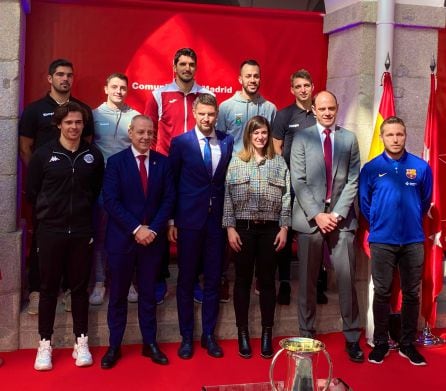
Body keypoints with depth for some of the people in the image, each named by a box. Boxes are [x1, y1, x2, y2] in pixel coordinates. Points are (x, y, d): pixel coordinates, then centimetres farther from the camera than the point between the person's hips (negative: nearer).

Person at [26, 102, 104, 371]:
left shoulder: (94, 156, 2)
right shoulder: (43, 154, -2)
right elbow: (31, 192, 4)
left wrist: (83, 212, 9)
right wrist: (50, 212, 9)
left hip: (83, 232, 1)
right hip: (51, 231, -1)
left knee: (80, 288, 9)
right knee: (49, 288, 7)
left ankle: (81, 342, 19)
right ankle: (45, 344, 18)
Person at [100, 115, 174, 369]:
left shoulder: (163, 162, 4)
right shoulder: (116, 162, -3)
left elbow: (169, 199, 1)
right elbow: (111, 201, -10)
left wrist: (153, 229, -10)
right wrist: (136, 229, -16)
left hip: (153, 237, 2)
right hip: (122, 238, -2)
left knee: (149, 293, 11)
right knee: (118, 295, 7)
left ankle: (150, 343, 21)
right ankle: (114, 346, 18)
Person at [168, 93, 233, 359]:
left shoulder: (228, 142, 5)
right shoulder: (181, 143, -2)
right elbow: (171, 183, 0)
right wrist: (172, 221, -2)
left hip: (218, 219, 2)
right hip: (190, 219, -2)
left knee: (213, 279, 8)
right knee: (187, 280, 6)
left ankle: (209, 335, 22)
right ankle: (187, 336, 19)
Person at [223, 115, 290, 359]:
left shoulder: (279, 162, 6)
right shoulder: (235, 162, 3)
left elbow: (286, 197, 5)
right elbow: (227, 197, 1)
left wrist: (284, 227, -2)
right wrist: (230, 228, -6)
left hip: (270, 229, 1)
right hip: (243, 228, -1)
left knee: (267, 281, 6)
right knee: (243, 280, 6)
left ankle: (267, 334, 17)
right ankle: (243, 334, 16)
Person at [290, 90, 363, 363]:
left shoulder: (349, 139, 9)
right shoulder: (302, 138, 4)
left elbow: (353, 181, 4)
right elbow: (299, 181, -2)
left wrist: (337, 213, -8)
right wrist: (317, 215, -10)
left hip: (341, 218, 1)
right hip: (310, 218, -1)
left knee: (347, 280, 0)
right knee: (307, 282, 5)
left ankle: (352, 338, 12)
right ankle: (307, 336, 18)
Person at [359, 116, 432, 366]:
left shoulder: (421, 167, -2)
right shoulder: (371, 168, -3)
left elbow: (426, 201, 11)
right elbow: (364, 203, 8)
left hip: (413, 240, 1)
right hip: (382, 241, -1)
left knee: (412, 293, 9)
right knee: (382, 293, 7)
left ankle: (408, 344, 21)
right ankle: (381, 343, 19)